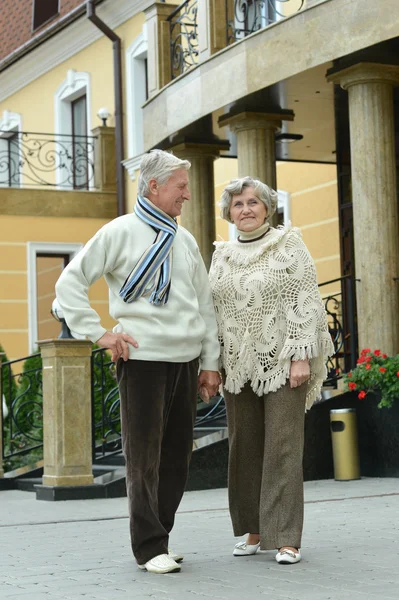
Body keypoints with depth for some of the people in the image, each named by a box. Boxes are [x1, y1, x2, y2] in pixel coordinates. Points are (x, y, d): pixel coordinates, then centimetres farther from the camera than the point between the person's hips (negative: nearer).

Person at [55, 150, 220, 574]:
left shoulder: (184, 239, 16)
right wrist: (99, 333, -8)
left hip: (185, 360, 6)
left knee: (177, 455, 9)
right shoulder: (121, 232, -2)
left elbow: (204, 304, 18)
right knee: (144, 456, -3)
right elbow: (69, 284, -2)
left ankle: (159, 535, 20)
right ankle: (150, 547, 3)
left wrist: (210, 362, 14)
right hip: (142, 359, -6)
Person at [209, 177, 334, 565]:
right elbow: (213, 311, 16)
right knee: (244, 447, 7)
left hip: (281, 364, -5)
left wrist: (301, 357, -14)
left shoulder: (288, 245, -1)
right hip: (238, 367, 5)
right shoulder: (222, 255, 13)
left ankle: (286, 537, -3)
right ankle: (255, 531, 17)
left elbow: (306, 304, -7)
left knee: (283, 446, -6)